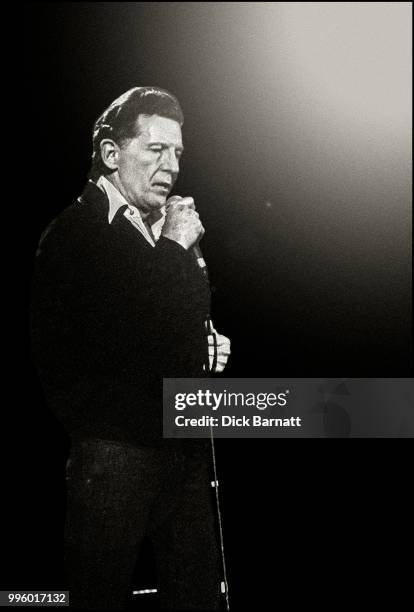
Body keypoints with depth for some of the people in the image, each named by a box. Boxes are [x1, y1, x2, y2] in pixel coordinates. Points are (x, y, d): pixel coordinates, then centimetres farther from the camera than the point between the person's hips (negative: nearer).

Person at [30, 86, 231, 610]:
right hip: (114, 452, -6)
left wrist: (208, 347, 5)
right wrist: (175, 248, -13)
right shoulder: (74, 235, -9)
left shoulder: (170, 232, 14)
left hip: (186, 445, 7)